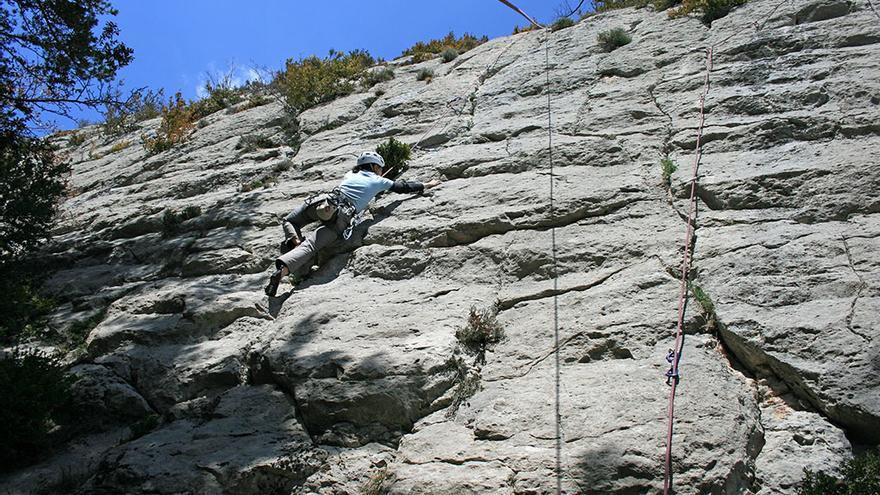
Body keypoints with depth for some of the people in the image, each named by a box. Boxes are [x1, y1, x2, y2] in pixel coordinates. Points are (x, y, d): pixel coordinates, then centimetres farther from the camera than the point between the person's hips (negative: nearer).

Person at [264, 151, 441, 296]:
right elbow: (402, 187, 30)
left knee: (289, 221, 24)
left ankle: (294, 240, -8)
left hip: (324, 202, 3)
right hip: (342, 217, -3)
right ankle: (282, 269, -41)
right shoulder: (378, 181, 21)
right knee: (310, 245, -17)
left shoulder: (350, 175, 30)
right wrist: (426, 185, 43)